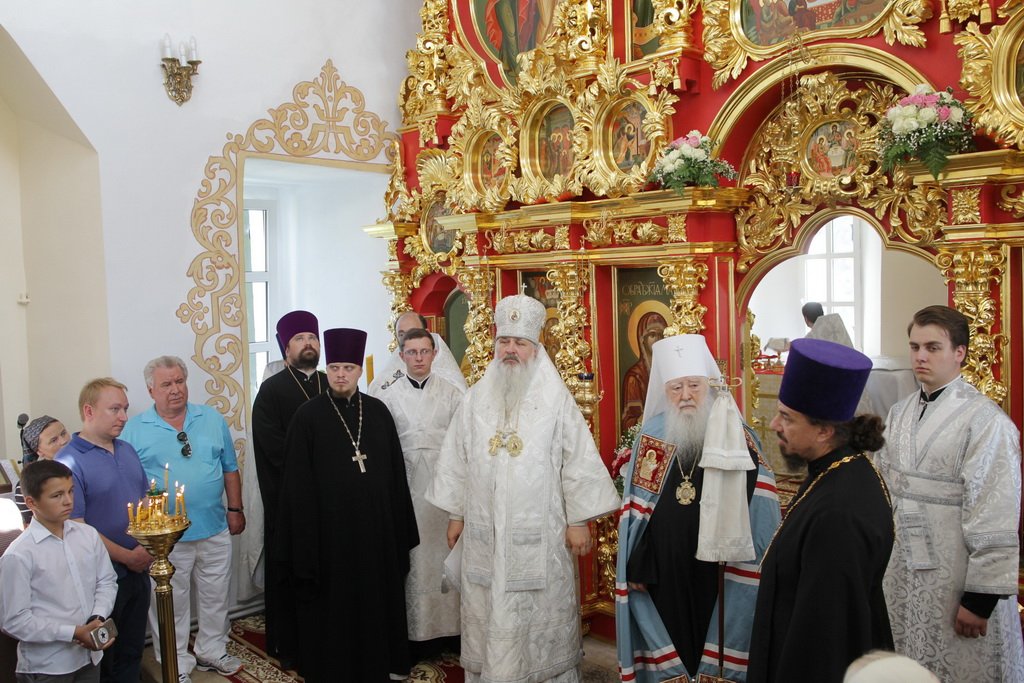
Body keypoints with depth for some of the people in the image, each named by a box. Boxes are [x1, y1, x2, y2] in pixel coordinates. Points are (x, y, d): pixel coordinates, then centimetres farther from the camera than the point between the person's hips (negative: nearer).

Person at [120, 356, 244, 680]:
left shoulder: (212, 419, 4)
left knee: (215, 596, 16)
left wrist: (236, 510, 7)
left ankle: (211, 651, 36)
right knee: (171, 603, 10)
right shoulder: (134, 429, -4)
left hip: (215, 529, 3)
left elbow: (230, 469, 9)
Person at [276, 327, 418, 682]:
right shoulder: (308, 416, -6)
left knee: (376, 596, 14)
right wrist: (305, 536, -8)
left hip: (374, 524, 3)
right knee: (332, 600, 8)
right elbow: (298, 483, -5)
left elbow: (396, 471, 5)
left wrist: (399, 525, 4)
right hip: (329, 525, -3)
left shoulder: (378, 411, 3)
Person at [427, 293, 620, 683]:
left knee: (541, 616, 7)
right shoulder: (475, 400, 6)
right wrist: (455, 514, 10)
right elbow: (457, 460, 10)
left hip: (539, 532, -3)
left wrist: (578, 521, -7)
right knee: (488, 616, 11)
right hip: (484, 533, 3)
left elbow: (578, 461, -5)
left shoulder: (556, 400, -5)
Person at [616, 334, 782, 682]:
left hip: (724, 566, -1)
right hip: (665, 566, 1)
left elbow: (760, 504, -7)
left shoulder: (736, 434, -4)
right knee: (674, 635, 12)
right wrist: (635, 566, 2)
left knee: (718, 644, 10)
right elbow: (635, 510, 2)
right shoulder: (652, 436, -2)